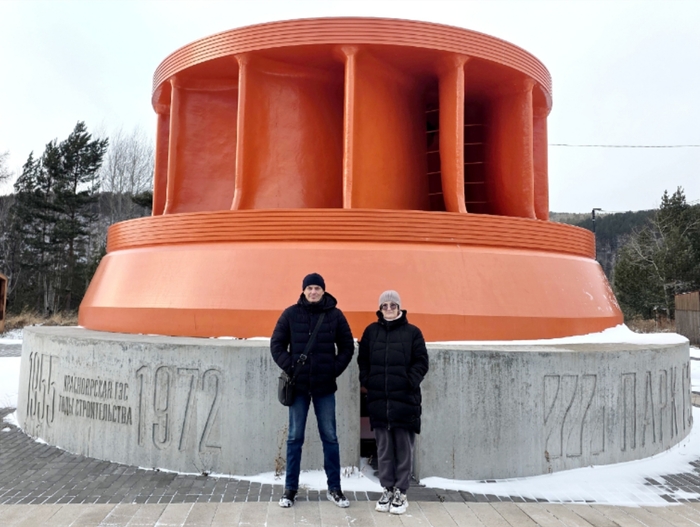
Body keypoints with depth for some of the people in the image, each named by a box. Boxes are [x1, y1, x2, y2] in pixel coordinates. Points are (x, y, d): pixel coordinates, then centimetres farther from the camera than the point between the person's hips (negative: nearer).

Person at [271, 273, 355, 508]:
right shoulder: (291, 314, -1)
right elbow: (276, 344, 3)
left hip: (325, 386, 0)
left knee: (330, 437, 8)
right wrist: (289, 367, -7)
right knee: (295, 438, 8)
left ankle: (334, 488, 21)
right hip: (298, 385, 0)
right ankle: (290, 488, 21)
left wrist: (335, 369, -5)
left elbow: (347, 346, 5)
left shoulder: (335, 315, -1)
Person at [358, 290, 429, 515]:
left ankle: (401, 492, 16)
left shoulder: (412, 332, 1)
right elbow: (363, 359, 14)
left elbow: (421, 362, 0)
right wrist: (365, 381, 3)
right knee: (383, 449, 10)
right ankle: (387, 489, 22)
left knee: (404, 449, 5)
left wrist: (411, 382, -11)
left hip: (405, 399, -2)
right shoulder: (371, 331, 9)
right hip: (378, 399, 2)